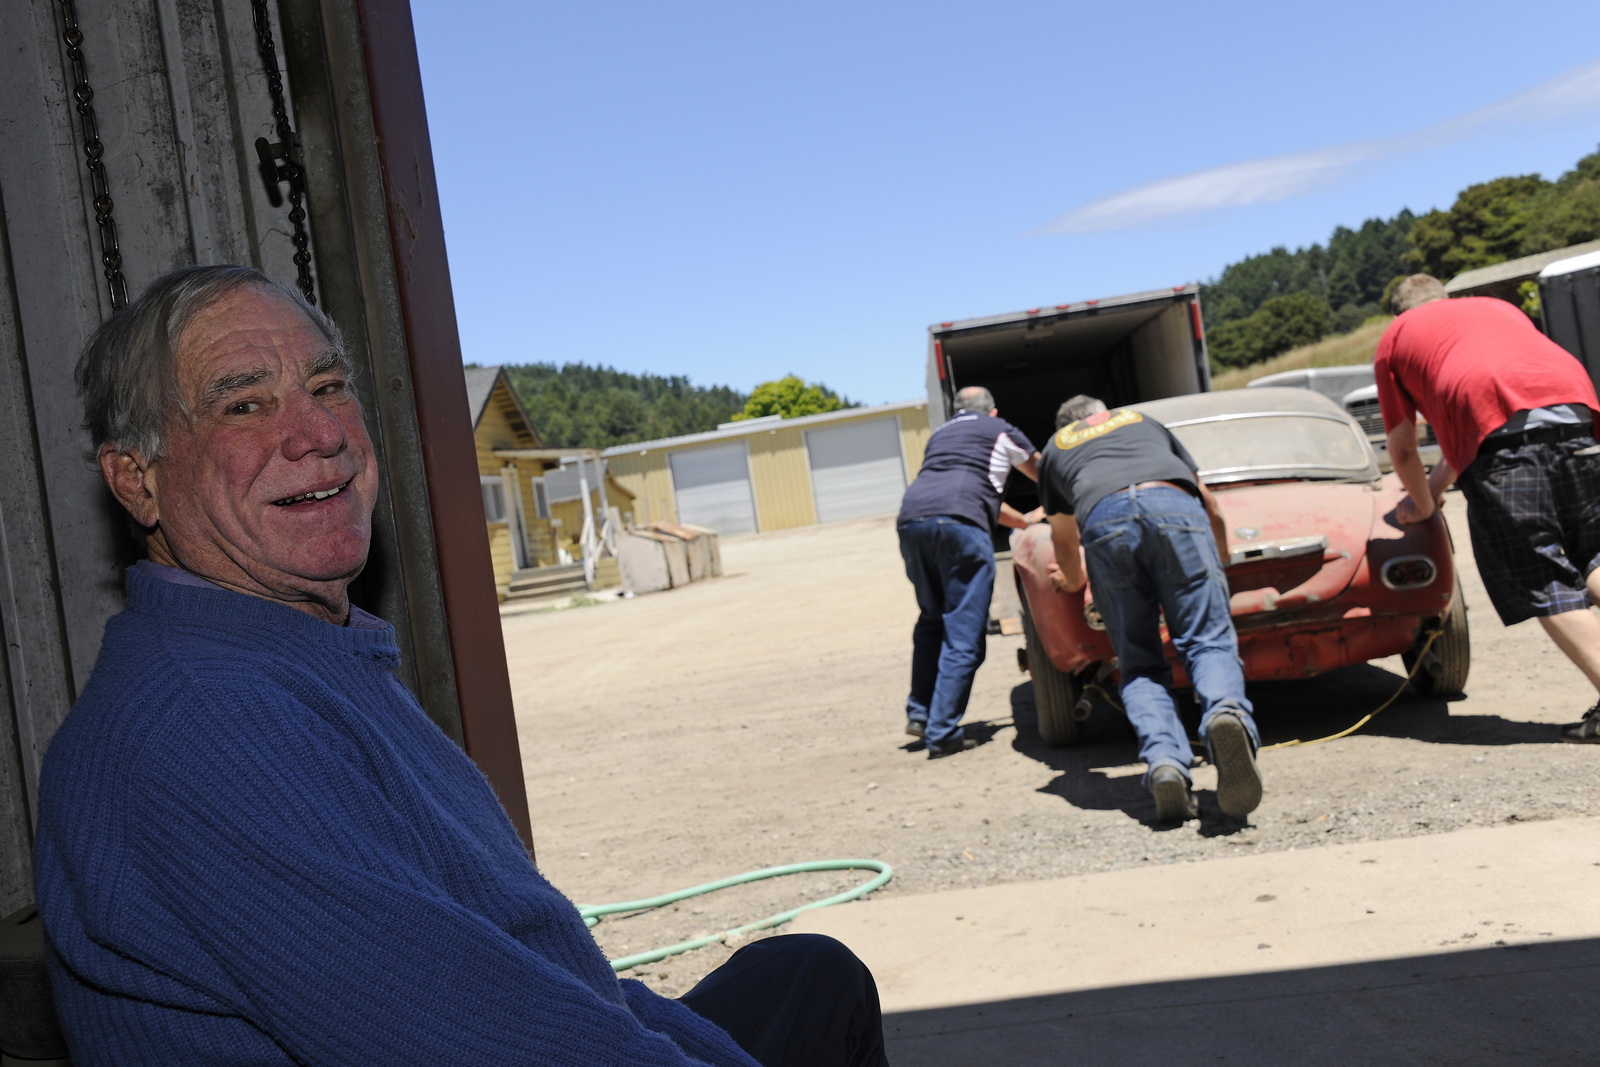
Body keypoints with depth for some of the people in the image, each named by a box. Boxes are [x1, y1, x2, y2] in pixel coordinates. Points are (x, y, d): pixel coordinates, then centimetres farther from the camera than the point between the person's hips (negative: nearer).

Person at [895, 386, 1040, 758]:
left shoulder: (940, 434, 35)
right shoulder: (1001, 431, 22)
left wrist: (1028, 522, 54)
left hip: (910, 520, 6)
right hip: (958, 522, -6)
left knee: (932, 620, 24)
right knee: (964, 636, -2)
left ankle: (919, 713, 23)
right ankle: (942, 733, -6)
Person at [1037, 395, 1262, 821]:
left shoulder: (1054, 448, 38)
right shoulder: (1143, 420, 41)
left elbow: (1064, 539, 47)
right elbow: (1209, 503, 43)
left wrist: (1075, 581, 68)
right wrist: (1220, 566, 60)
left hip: (1103, 522, 0)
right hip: (1174, 507, 0)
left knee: (1140, 665, 6)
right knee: (1209, 642, -2)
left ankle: (1165, 763, -19)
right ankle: (1227, 711, -35)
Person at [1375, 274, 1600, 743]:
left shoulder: (1393, 338, 26)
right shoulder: (1498, 306, 38)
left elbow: (1402, 450, 27)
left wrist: (1423, 503, 44)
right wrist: (1437, 485, 54)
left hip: (1501, 429, -4)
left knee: (1540, 580, -2)